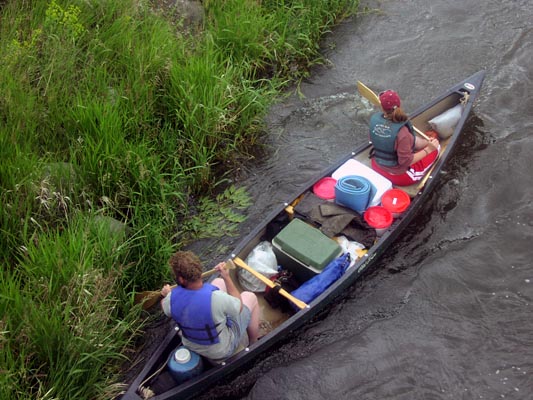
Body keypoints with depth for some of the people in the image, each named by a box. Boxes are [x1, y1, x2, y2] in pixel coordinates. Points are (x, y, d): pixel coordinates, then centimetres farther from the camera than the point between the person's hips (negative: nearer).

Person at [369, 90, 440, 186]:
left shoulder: (374, 119, -16)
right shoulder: (402, 132, -34)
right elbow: (406, 161, -25)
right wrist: (428, 150, -15)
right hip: (399, 176, -6)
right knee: (435, 146, 9)